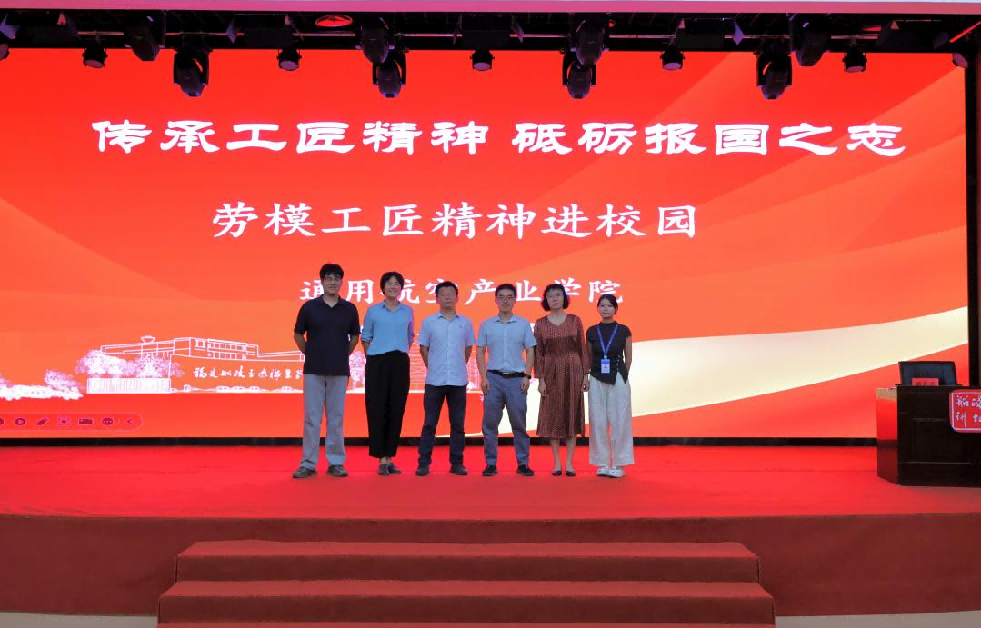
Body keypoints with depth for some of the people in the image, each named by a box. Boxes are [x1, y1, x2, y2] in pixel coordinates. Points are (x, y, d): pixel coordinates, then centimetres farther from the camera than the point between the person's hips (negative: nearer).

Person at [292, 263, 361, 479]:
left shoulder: (349, 309, 4)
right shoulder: (309, 307, 1)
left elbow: (354, 336, 15)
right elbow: (298, 334, 10)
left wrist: (344, 354, 10)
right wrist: (310, 353, 8)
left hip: (339, 371, 1)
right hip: (313, 370, -1)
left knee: (336, 418, 5)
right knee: (311, 418, 2)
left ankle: (336, 463, 14)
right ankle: (308, 463, 9)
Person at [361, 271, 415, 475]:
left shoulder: (408, 311, 10)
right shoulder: (373, 311, 4)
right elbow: (366, 338, 9)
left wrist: (401, 352, 11)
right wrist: (371, 359, 1)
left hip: (400, 363, 2)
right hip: (377, 363, -2)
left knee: (396, 410, 3)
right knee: (377, 410, -4)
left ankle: (390, 457, 12)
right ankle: (381, 459, 3)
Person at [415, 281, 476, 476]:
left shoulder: (465, 322, 5)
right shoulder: (429, 321, 2)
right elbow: (423, 348, 9)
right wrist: (433, 367, 8)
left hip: (458, 380, 1)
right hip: (434, 380, -1)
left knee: (457, 424, 6)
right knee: (430, 423, 3)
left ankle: (457, 463, 15)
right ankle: (424, 462, 10)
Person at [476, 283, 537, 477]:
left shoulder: (523, 324, 5)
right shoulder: (486, 325, 6)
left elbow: (530, 352, 6)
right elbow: (480, 353, 6)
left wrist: (527, 376, -4)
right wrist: (483, 377, -4)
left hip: (516, 379, 0)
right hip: (494, 378, 0)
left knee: (519, 423, 3)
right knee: (490, 423, 2)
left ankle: (523, 463, 11)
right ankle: (491, 463, 10)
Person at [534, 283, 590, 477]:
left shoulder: (575, 320, 3)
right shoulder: (540, 323, 2)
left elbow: (583, 349, 3)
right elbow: (538, 353, 1)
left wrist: (586, 374, -2)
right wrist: (540, 379, -6)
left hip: (573, 371, 0)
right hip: (551, 373, 0)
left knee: (571, 415, 2)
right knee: (552, 416, 2)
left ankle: (569, 463, 8)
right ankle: (557, 462, 11)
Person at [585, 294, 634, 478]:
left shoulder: (623, 331, -1)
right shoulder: (591, 331, 5)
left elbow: (628, 358, 7)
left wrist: (621, 375, 8)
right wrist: (589, 375, 6)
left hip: (618, 380, -2)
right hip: (596, 381, 2)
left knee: (619, 421, 0)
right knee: (598, 421, 4)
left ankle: (619, 464, 9)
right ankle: (603, 463, 14)